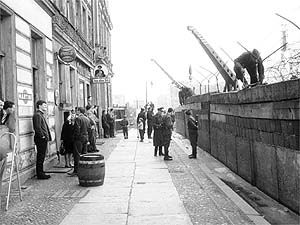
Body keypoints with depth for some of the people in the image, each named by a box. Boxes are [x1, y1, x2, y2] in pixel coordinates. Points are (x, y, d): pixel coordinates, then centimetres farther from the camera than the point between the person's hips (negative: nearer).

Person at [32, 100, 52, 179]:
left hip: (44, 139, 10)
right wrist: (42, 136, -16)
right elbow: (37, 127, -21)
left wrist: (48, 136, 16)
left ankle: (41, 172, 21)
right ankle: (40, 174, 2)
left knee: (41, 156, 14)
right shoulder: (37, 115, -14)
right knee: (40, 157, -4)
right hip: (40, 139, -10)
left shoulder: (41, 114, 18)